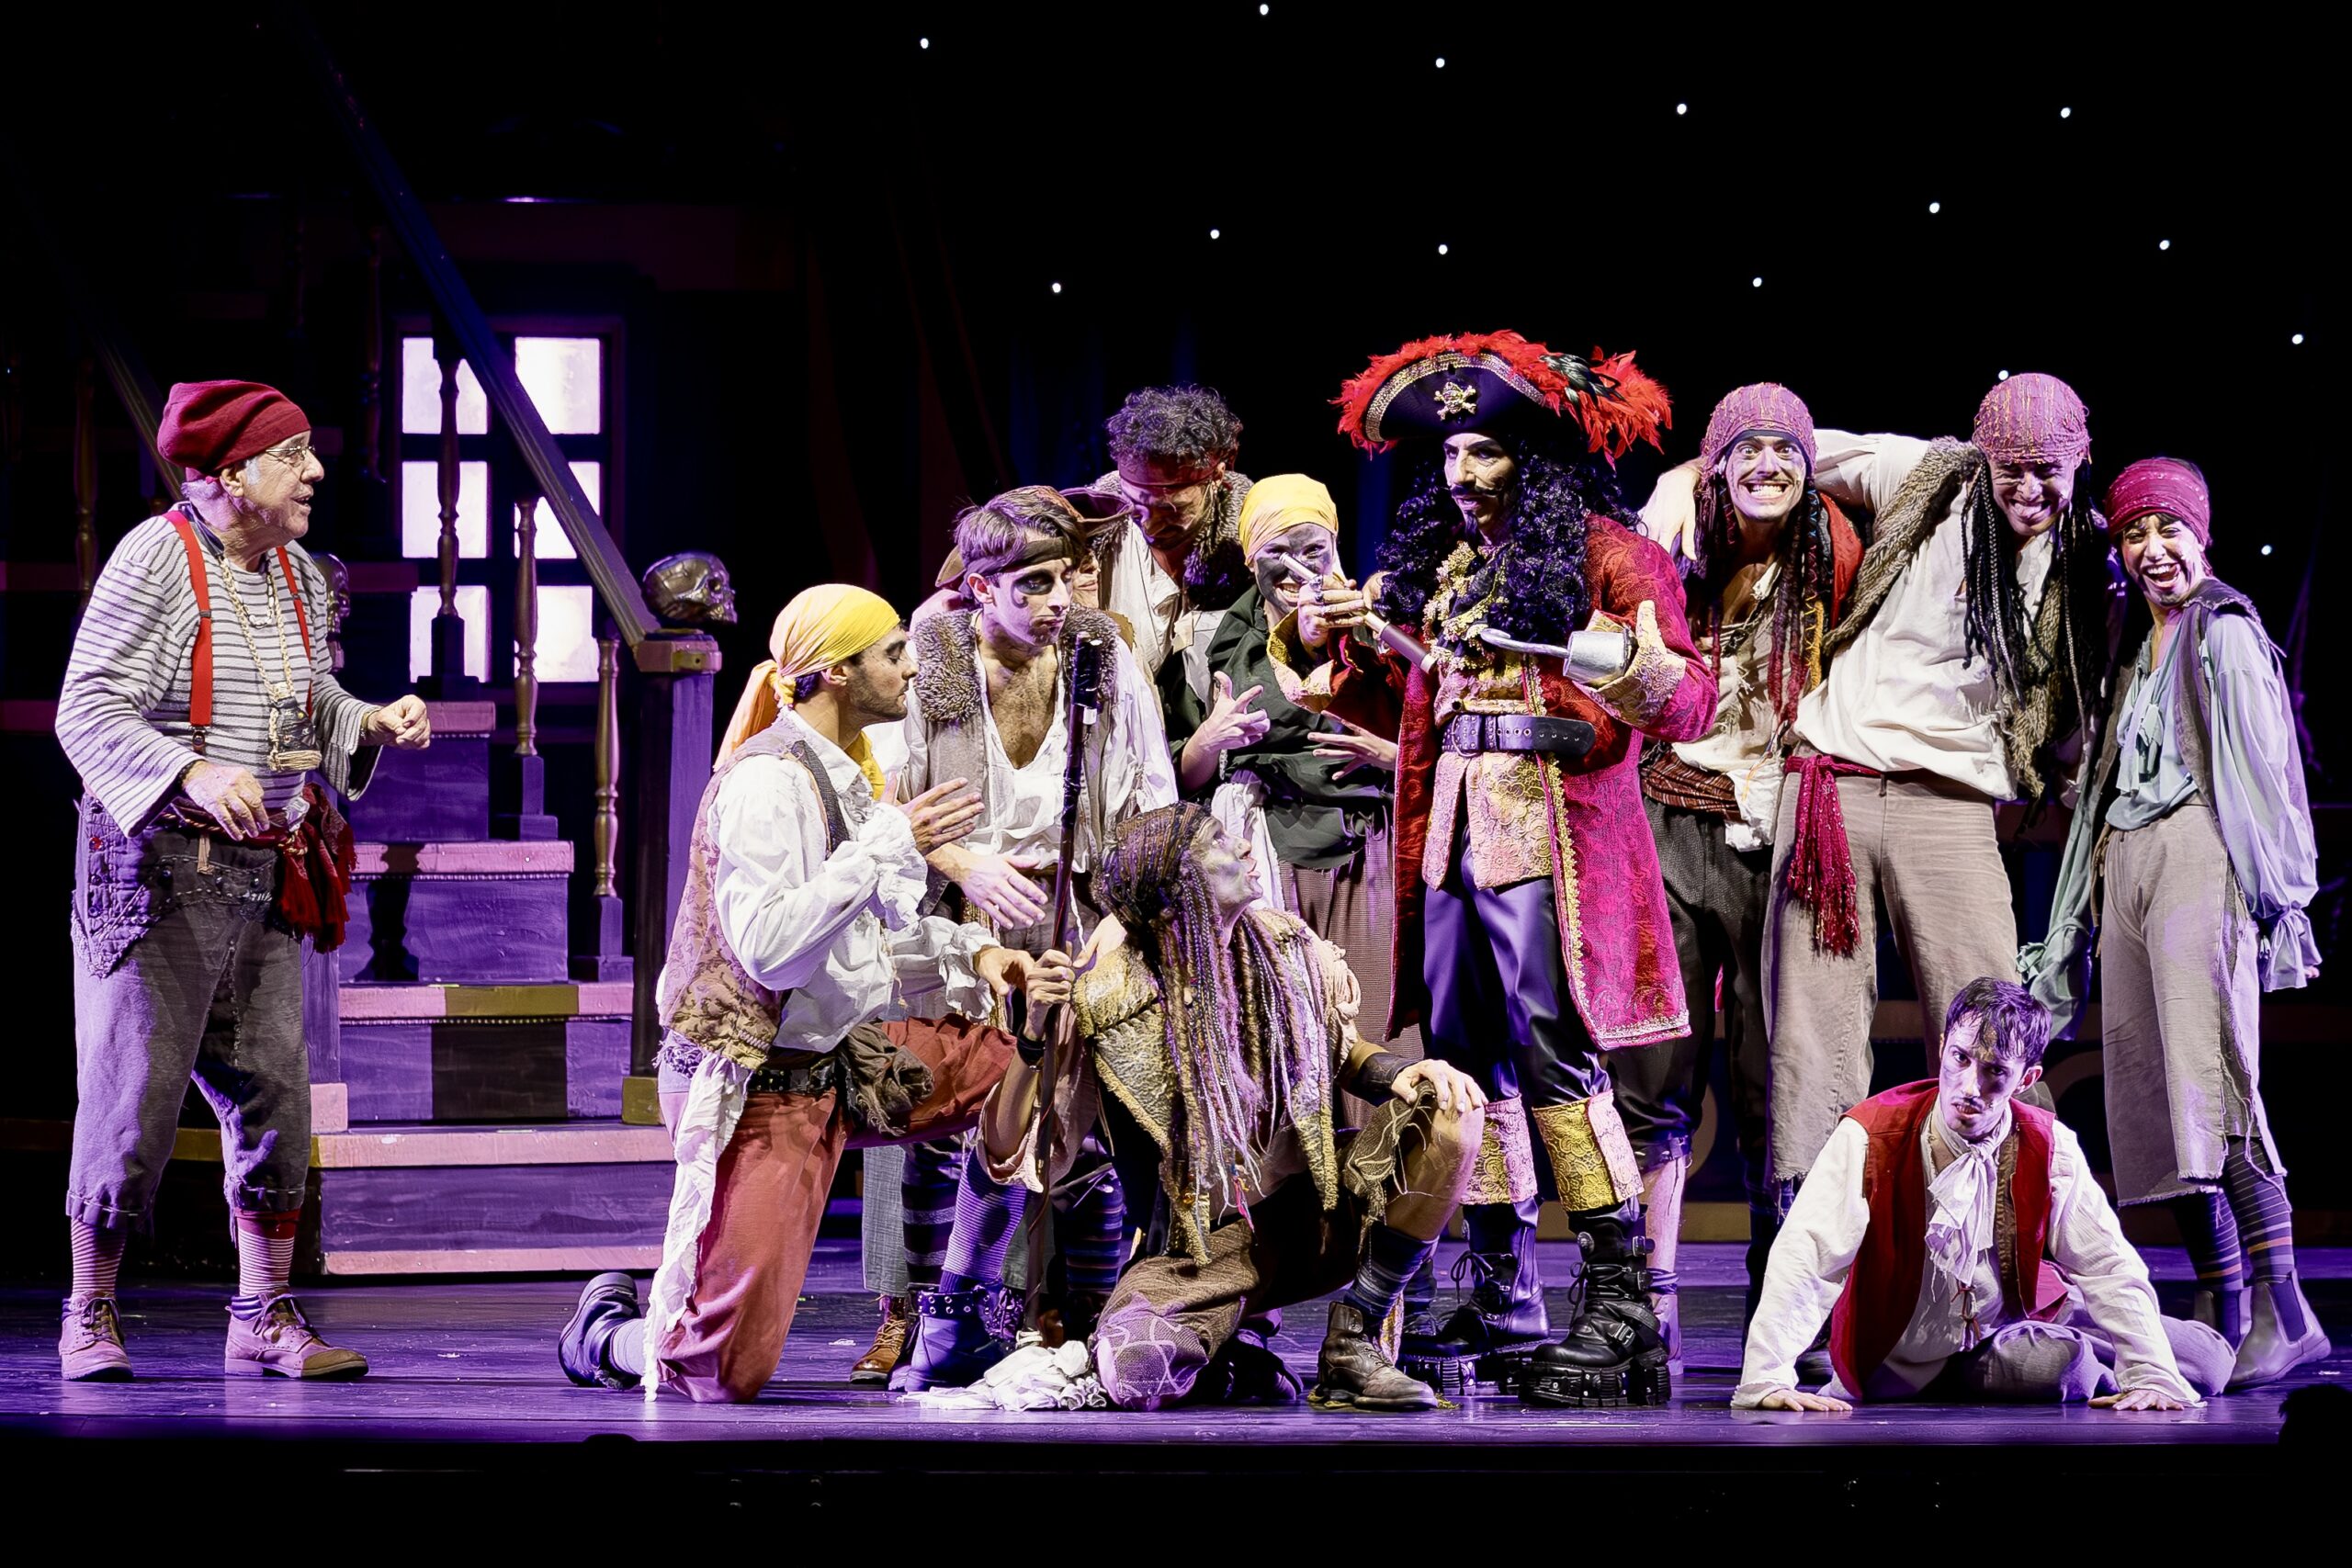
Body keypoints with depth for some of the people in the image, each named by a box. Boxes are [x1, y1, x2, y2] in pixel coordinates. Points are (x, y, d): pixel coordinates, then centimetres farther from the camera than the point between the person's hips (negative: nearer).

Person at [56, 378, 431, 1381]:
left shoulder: (297, 577, 9)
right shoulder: (155, 560, -12)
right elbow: (87, 711, -15)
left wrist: (372, 724, 1)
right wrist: (194, 774, -28)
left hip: (266, 874, 7)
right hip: (157, 868, -7)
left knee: (274, 1093, 5)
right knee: (134, 1092, -5)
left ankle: (263, 1319, 14)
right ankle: (89, 1318, 8)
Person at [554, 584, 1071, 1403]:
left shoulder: (842, 775, 9)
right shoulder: (767, 782, -20)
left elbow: (869, 931, 17)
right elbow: (769, 947, -31)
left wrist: (972, 954, 0)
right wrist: (889, 845, -28)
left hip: (834, 1065, 9)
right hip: (756, 1084, -9)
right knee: (730, 1373, -10)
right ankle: (607, 1332, 24)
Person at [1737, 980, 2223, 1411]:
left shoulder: (2048, 1148, -12)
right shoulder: (1869, 1138, -23)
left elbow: (2109, 1266, -11)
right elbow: (1803, 1259, -29)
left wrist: (2152, 1377, -23)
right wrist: (1765, 1381, -40)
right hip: (1904, 1365, -3)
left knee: (2205, 1357, -8)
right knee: (2060, 1363, -25)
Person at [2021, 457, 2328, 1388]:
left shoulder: (2224, 636, 1)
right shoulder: (2135, 652, 24)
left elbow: (2261, 765, -6)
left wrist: (2271, 887, -11)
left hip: (2199, 861, -8)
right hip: (2124, 867, 8)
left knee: (2212, 1083, -19)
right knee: (2153, 1098, 2)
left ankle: (2284, 1313, -24)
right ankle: (2222, 1312, 5)